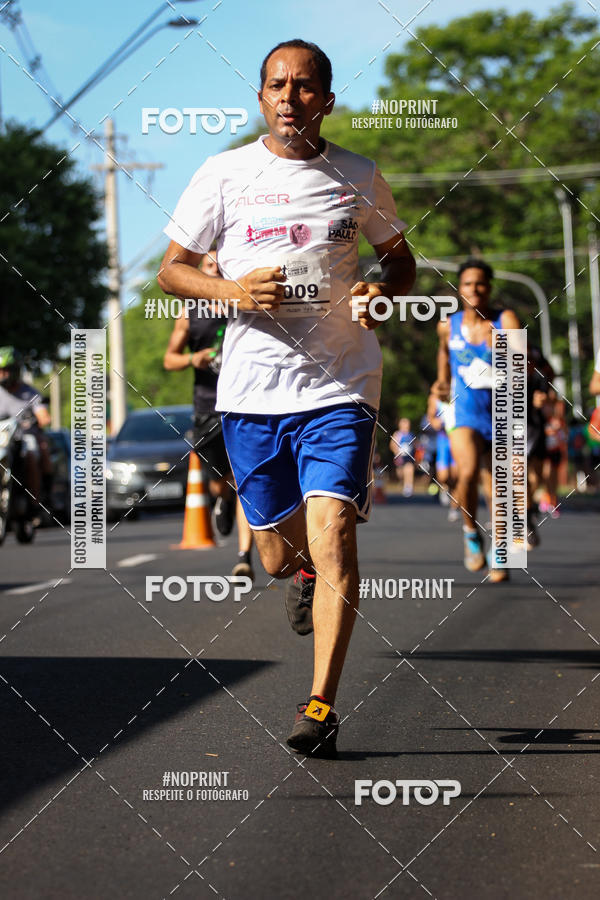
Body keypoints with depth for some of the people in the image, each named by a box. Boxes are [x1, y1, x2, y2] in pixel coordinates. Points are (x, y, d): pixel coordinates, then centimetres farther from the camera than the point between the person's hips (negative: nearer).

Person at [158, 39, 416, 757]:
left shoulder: (359, 178, 5)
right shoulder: (224, 174, 2)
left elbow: (400, 260, 19)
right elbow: (170, 270, 7)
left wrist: (384, 294, -4)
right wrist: (232, 291, -12)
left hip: (339, 388, -1)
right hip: (252, 391, 1)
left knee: (331, 537, -16)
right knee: (279, 554, 9)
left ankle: (321, 706, -11)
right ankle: (302, 574, 49)